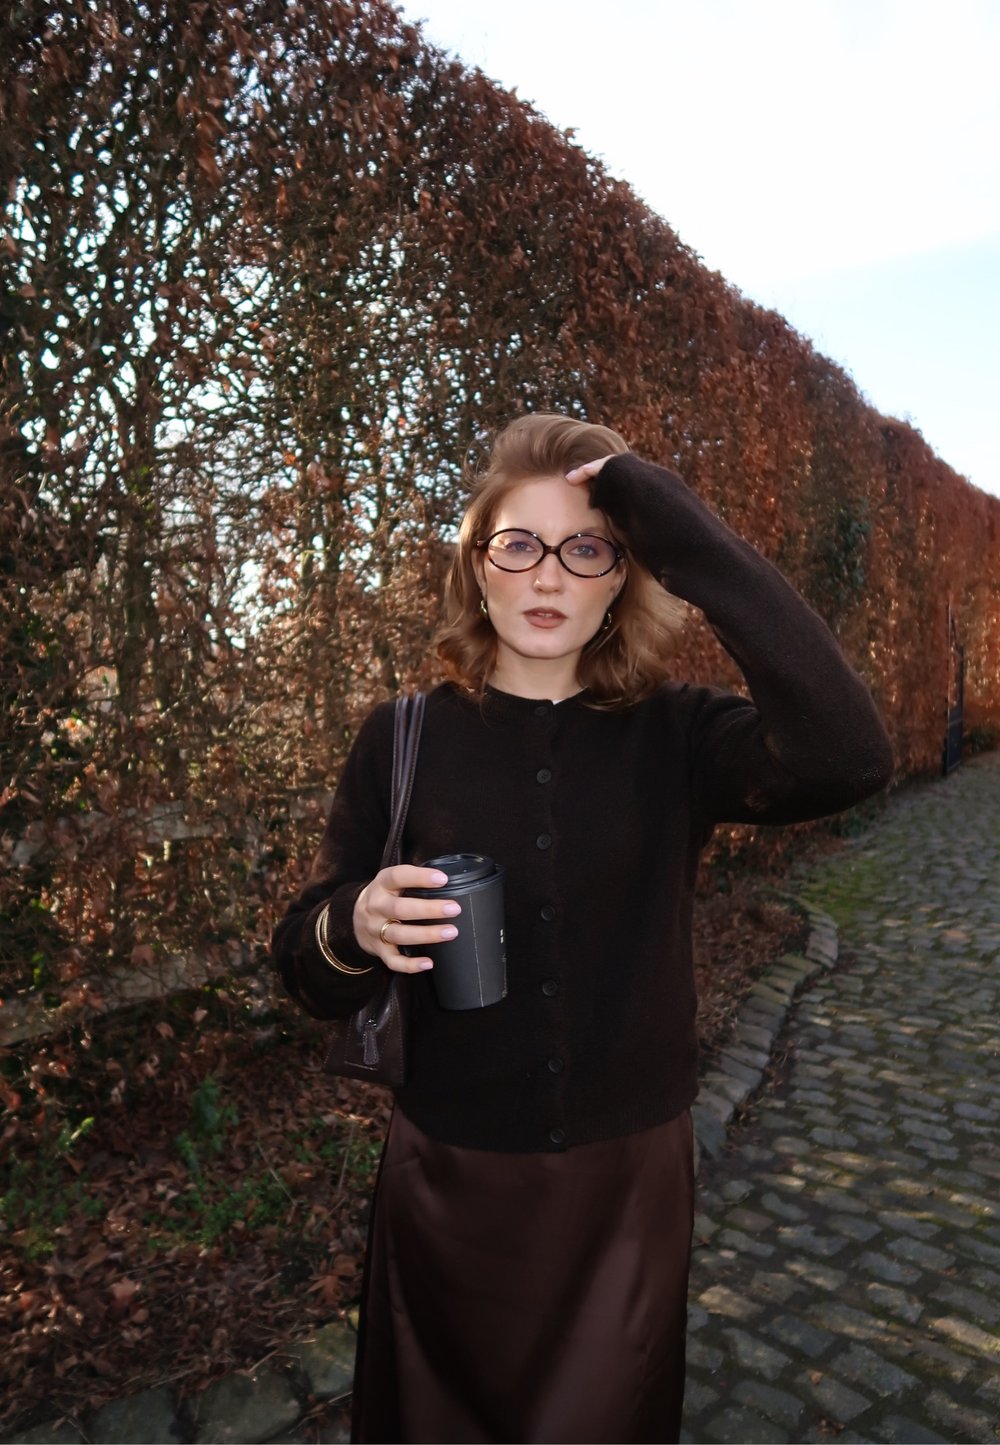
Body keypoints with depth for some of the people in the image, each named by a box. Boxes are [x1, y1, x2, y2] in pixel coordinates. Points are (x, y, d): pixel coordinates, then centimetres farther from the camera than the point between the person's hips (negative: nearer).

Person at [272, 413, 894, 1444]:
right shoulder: (403, 740, -8)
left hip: (630, 1178, 1)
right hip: (449, 1184, 0)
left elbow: (845, 759, -29)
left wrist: (696, 544, -28)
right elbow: (305, 968, -4)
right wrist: (354, 931, -27)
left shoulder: (674, 737, -8)